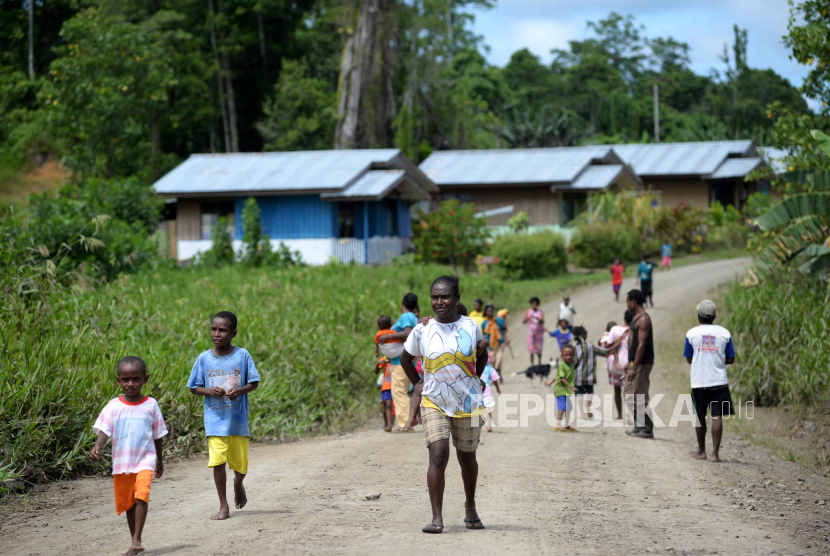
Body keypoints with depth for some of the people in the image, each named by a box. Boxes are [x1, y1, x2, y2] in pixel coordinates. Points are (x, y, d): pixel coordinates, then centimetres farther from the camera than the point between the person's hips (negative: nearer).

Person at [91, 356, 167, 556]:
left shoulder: (151, 405, 0)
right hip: (121, 462, 2)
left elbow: (157, 434, 10)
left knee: (141, 495, -22)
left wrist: (159, 460, 17)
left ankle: (137, 539, -20)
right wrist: (97, 446, -29)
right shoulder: (113, 406, -1)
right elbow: (104, 430, -9)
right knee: (128, 502, 10)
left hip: (145, 459, -2)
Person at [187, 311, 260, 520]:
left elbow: (254, 383, 1)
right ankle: (224, 507, 2)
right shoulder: (204, 358, 0)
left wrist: (240, 390, -18)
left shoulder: (242, 355, -4)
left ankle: (238, 484, 43)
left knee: (240, 464, 7)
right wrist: (209, 391, -14)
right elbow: (194, 388, 6)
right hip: (215, 419, 0)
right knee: (218, 461, -9)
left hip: (238, 419, 0)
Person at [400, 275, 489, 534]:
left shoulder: (471, 327, -3)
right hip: (434, 403, -1)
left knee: (467, 457, 13)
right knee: (438, 455, -17)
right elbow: (406, 359, 13)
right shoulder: (422, 330, -4)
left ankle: (470, 508, 35)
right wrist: (419, 384, 10)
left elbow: (482, 355, 17)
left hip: (468, 403, 1)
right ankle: (437, 518, -18)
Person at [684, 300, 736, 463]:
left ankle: (701, 451, 23)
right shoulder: (724, 333, -1)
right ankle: (715, 453, -7)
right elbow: (730, 359, 4)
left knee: (700, 416, 13)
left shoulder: (692, 333, -2)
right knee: (717, 416, -2)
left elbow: (689, 359, 4)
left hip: (698, 382, 0)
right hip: (719, 381, 0)